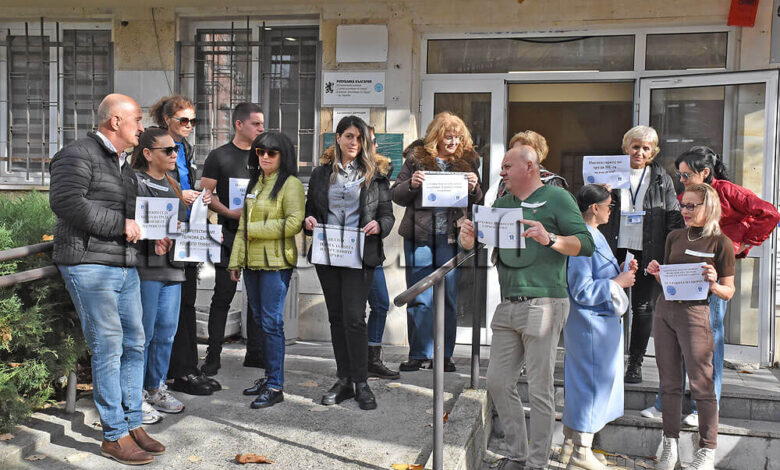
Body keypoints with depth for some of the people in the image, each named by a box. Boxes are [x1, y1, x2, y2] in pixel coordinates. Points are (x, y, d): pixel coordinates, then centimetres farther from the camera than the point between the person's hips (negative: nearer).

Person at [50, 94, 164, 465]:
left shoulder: (122, 164, 22)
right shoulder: (78, 155, -7)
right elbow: (66, 202, -22)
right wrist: (121, 225, -17)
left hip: (125, 265, 9)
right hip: (90, 266, -9)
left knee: (134, 345, 10)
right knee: (108, 348, -6)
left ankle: (133, 424, 20)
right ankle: (114, 436, 4)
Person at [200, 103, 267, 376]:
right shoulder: (219, 156, 0)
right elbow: (205, 195, -5)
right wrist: (230, 213, -20)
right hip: (230, 235, -5)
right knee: (223, 295, -1)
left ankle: (255, 353, 18)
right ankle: (213, 356, 7)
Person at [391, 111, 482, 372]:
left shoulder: (467, 160, 8)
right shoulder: (417, 157, 2)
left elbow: (476, 201, 16)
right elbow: (396, 195, 5)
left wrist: (474, 188, -6)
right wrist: (411, 184, -15)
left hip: (450, 237, 2)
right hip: (420, 236, -1)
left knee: (449, 298, 7)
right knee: (419, 298, 3)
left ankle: (445, 355, 18)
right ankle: (420, 354, 14)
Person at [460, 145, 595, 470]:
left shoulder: (556, 198, -1)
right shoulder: (502, 203, 18)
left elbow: (586, 244, -8)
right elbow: (478, 242, 19)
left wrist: (550, 239, -25)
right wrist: (468, 240, -5)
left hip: (543, 303, -7)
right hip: (507, 306, 7)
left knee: (539, 388, -1)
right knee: (498, 382, 8)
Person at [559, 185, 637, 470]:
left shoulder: (595, 237, 12)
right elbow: (581, 291, -23)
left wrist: (622, 272, 6)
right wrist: (618, 282, -16)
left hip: (601, 321, 11)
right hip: (592, 324, -11)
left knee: (578, 381, 16)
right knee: (594, 380, -3)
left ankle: (570, 444, 28)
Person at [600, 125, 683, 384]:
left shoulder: (662, 180, 7)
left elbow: (674, 218, 7)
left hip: (647, 253, 0)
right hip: (615, 250, 0)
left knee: (643, 307, 5)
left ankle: (635, 364, 16)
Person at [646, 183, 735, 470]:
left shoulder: (720, 242, -3)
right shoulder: (674, 237, 13)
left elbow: (729, 292, -1)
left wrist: (713, 285, -21)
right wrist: (657, 273, -2)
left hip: (695, 313, -5)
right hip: (664, 311, 5)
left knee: (701, 385, 0)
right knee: (669, 383, 9)